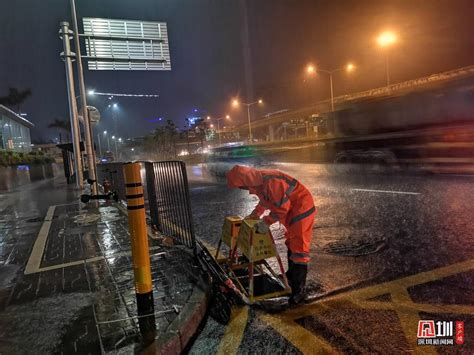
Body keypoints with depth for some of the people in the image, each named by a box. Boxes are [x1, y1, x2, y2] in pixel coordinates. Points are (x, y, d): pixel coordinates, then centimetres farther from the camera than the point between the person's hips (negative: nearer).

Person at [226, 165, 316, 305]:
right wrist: (254, 215, 21)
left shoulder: (271, 182, -32)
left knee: (299, 247, -9)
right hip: (291, 209, 10)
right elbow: (264, 200, 20)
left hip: (301, 208, -10)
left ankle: (298, 289, -4)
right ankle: (291, 275, 41)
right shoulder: (259, 181, -1)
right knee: (291, 242, 23)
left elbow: (282, 207, -26)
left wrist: (266, 222, -18)